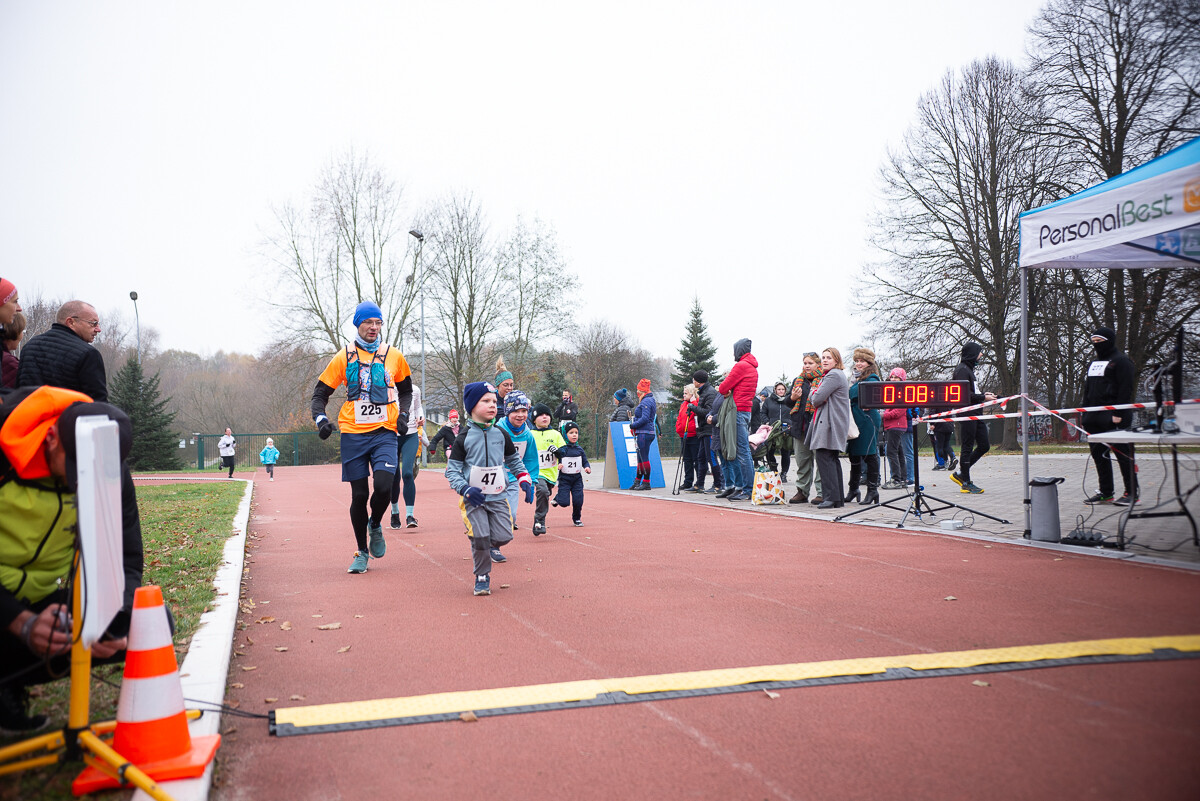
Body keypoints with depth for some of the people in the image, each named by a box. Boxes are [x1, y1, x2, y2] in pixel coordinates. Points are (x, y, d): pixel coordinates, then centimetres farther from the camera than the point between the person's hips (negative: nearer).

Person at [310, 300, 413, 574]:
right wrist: (320, 418, -10)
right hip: (353, 435, 0)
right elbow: (320, 392, 8)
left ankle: (375, 526, 15)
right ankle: (362, 552, 19)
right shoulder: (345, 357, 3)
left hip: (384, 433, 0)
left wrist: (403, 414, 5)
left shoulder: (394, 356, 7)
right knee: (359, 495, 1)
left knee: (383, 487, -18)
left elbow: (406, 389, 22)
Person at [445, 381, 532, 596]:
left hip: (497, 496, 3)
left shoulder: (500, 434, 7)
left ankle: (489, 545, 29)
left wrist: (525, 481, 8)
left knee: (504, 536, -8)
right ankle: (482, 577, 8)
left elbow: (514, 460, 21)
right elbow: (451, 470, -5)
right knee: (480, 536, -15)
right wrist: (466, 489, -20)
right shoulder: (464, 438, -4)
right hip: (473, 498, -3)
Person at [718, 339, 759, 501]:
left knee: (742, 452, -9)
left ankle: (748, 490, -9)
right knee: (744, 451, 11)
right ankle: (743, 487, 14)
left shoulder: (741, 366, -11)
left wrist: (721, 389, 14)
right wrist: (729, 391, 3)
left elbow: (724, 387, -9)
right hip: (747, 410, 10)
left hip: (739, 411, -10)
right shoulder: (753, 368, 19)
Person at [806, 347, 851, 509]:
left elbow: (818, 398, -17)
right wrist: (815, 395, -3)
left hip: (829, 424, -11)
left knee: (824, 457, -13)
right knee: (832, 460, 10)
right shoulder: (827, 375, 23)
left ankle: (831, 497, -14)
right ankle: (839, 499, 12)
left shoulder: (834, 375, -11)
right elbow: (813, 398, 20)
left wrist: (814, 396, 5)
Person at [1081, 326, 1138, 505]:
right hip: (1094, 419, 8)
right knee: (1098, 454, 9)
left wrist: (1118, 414, -20)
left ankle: (1132, 492, 2)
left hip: (1114, 418, -8)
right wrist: (1085, 414, 16)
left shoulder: (1121, 361, -5)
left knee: (1123, 454, -4)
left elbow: (1126, 389, -13)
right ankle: (1105, 492, 17)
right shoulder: (1094, 363, 20)